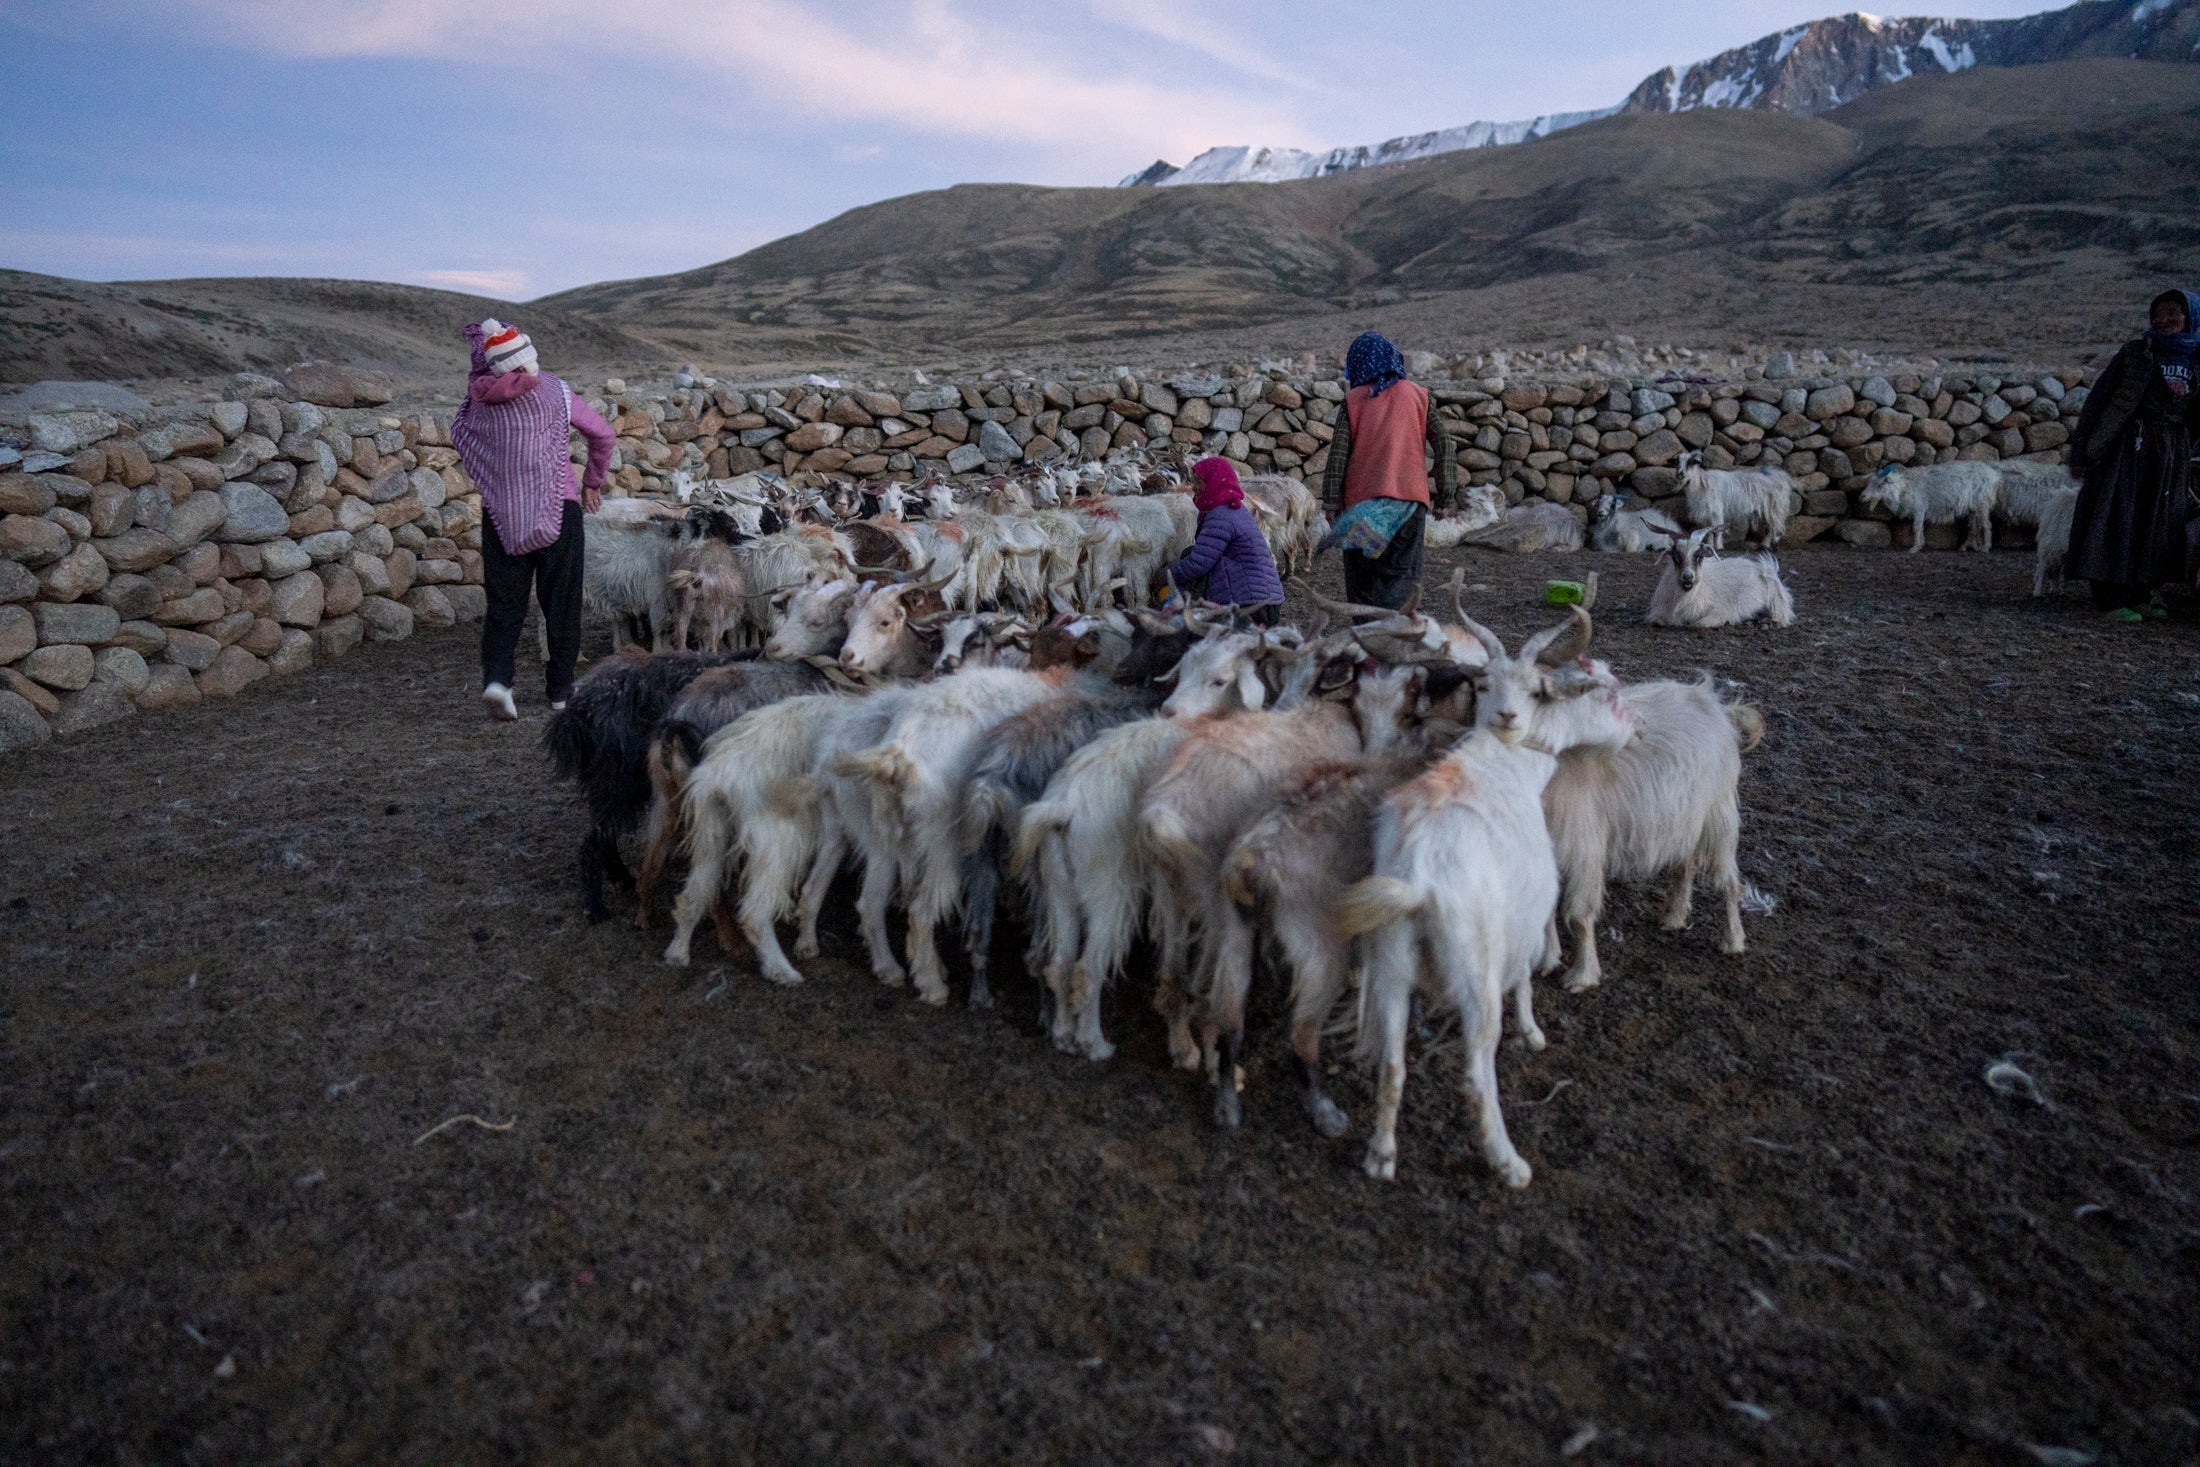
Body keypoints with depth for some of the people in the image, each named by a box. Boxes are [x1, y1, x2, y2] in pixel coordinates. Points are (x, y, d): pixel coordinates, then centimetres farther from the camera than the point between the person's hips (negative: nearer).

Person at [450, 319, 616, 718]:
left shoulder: (477, 403, 1)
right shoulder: (553, 391, -3)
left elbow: (459, 435, 19)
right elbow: (604, 435, 5)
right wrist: (592, 483, 17)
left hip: (500, 516, 2)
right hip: (558, 511, -2)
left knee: (504, 603, 9)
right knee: (561, 602, 10)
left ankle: (496, 678, -10)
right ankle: (561, 688, 17)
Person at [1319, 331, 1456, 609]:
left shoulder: (1353, 400, 2)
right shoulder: (1418, 394, 7)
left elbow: (1338, 452, -4)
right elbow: (1443, 442, 4)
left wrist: (1330, 500, -2)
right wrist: (1445, 488, 9)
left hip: (1362, 497, 0)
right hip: (1409, 494, 0)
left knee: (1360, 575, 10)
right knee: (1400, 572, -1)